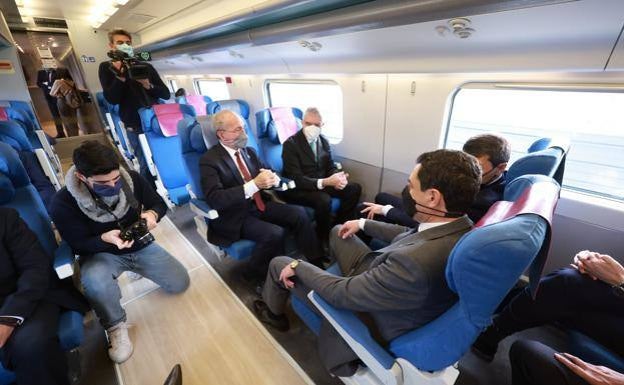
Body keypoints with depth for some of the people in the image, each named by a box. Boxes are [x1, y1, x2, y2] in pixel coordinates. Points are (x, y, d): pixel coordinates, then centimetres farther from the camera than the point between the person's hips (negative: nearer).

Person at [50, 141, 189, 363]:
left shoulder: (132, 179, -17)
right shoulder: (64, 202, -21)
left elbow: (160, 204, -2)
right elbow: (78, 244, -13)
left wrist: (152, 214, -28)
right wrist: (105, 239, -36)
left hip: (140, 245, 3)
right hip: (100, 253, -2)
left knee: (180, 284, -4)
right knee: (94, 280, -39)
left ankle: (138, 267, 25)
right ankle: (115, 326, -7)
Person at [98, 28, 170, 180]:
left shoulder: (146, 66, 15)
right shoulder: (107, 67, 10)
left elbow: (166, 94, 7)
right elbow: (112, 99, -4)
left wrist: (149, 85, -10)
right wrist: (120, 75, -11)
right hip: (135, 126, -2)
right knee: (147, 164, -10)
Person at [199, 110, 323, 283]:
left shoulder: (249, 151, 10)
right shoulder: (209, 160, -11)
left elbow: (267, 172, 14)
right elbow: (215, 199, -22)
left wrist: (273, 178, -13)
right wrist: (254, 184, -31)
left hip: (259, 204, 6)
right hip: (235, 215, -6)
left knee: (299, 213, -13)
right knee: (275, 233, -28)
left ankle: (315, 263, -2)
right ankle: (253, 275, -2)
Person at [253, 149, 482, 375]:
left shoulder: (417, 263, -43)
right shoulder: (459, 226, -16)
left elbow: (342, 294, -31)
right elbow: (409, 235, 4)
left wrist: (298, 266, -14)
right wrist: (364, 224, 12)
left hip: (367, 316, -7)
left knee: (279, 264, 7)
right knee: (338, 232, 22)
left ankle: (272, 312, 40)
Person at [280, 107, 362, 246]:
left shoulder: (324, 141, 5)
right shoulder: (290, 144, -16)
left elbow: (330, 166, 8)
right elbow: (296, 179, -22)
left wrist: (338, 177, -18)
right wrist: (325, 182, -34)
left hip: (322, 183, 7)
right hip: (297, 189, -7)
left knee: (354, 188, -6)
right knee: (323, 200, -34)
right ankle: (324, 238, -6)